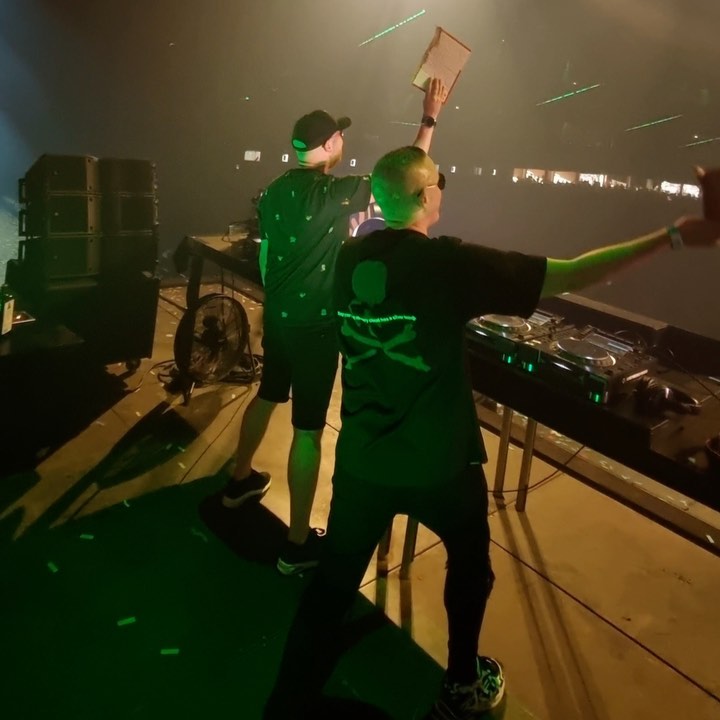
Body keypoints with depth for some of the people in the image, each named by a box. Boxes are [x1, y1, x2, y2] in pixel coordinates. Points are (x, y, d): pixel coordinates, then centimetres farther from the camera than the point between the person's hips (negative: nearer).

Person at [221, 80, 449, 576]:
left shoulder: (275, 192, 5)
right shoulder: (335, 193, -17)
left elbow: (265, 255, 13)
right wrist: (430, 119, -1)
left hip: (278, 315, 8)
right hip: (315, 324, -8)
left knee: (267, 397, 26)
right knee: (308, 430, 0)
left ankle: (240, 481, 47)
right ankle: (298, 545, 11)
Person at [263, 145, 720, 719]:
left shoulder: (348, 258, -4)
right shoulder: (449, 262, -19)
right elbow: (571, 275, -18)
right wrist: (673, 237, -9)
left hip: (361, 460, 4)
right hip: (440, 465, -3)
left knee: (333, 583, 17)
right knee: (470, 562, 26)